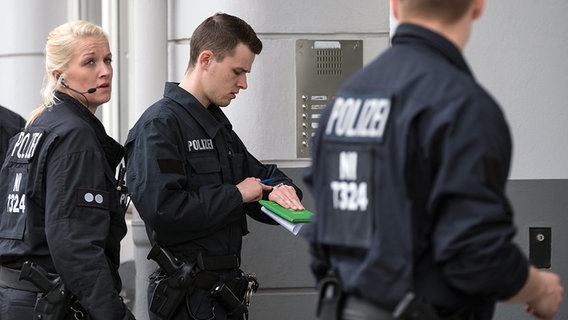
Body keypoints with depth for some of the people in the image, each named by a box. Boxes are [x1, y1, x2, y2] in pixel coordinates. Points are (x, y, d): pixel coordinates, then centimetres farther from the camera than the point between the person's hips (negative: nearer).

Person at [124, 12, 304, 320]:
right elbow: (161, 210, -26)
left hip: (225, 289, 9)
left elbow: (259, 172, 27)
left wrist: (279, 189, 2)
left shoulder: (217, 125, 17)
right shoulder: (159, 125, -14)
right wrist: (235, 195, -16)